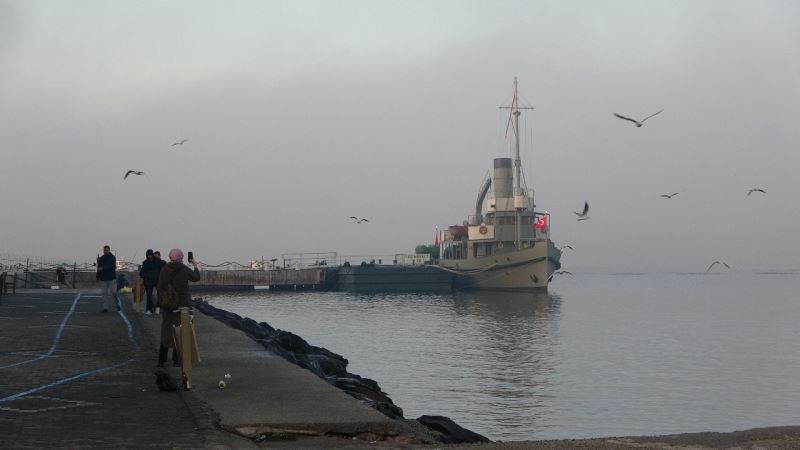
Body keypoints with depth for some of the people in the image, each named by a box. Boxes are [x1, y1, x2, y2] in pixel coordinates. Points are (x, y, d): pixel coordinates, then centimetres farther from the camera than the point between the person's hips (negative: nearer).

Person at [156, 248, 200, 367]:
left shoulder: (164, 270, -1)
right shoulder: (184, 269, -9)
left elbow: (159, 288, 1)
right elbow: (196, 277, 7)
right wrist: (195, 266, 23)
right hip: (182, 304, -3)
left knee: (166, 330, 11)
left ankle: (161, 360, 11)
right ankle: (177, 360, 4)